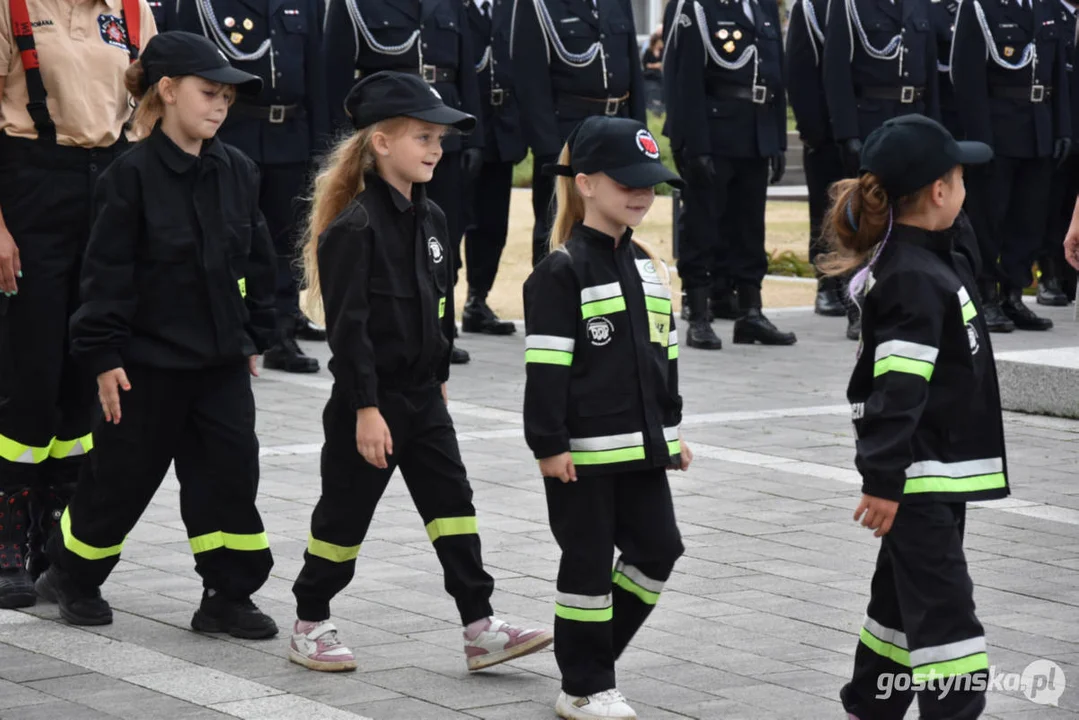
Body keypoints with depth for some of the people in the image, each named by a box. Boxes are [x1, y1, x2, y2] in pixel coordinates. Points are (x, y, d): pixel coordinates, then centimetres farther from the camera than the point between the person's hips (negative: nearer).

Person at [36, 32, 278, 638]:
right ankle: (72, 576, 27)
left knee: (232, 470, 1)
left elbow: (258, 260, 12)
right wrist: (104, 356, -14)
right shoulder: (133, 175, -13)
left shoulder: (238, 172, 3)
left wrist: (256, 337, 13)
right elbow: (108, 271, -13)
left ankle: (228, 596, 10)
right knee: (125, 475, 6)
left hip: (222, 360, 5)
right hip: (150, 361, -5)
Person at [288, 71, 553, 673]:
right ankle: (311, 623, 20)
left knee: (453, 503, 3)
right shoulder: (354, 226, -18)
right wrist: (365, 409, -21)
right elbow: (348, 325, -20)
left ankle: (481, 628, 3)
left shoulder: (431, 219, 7)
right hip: (370, 398, -7)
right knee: (345, 513, 5)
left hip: (423, 397, 7)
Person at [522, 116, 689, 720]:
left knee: (658, 549, 8)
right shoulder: (563, 272, -12)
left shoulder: (647, 268, 12)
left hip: (641, 444, 7)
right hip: (584, 449, -7)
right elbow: (546, 367, -15)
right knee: (589, 562, 1)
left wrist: (672, 430, 18)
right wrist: (549, 444, -18)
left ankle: (592, 653, 24)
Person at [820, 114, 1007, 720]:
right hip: (916, 478, -10)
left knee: (905, 597, 19)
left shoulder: (937, 260, 10)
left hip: (941, 471, 10)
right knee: (944, 613, -11)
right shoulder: (914, 280, -21)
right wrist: (884, 480, -26)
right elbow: (895, 390, -25)